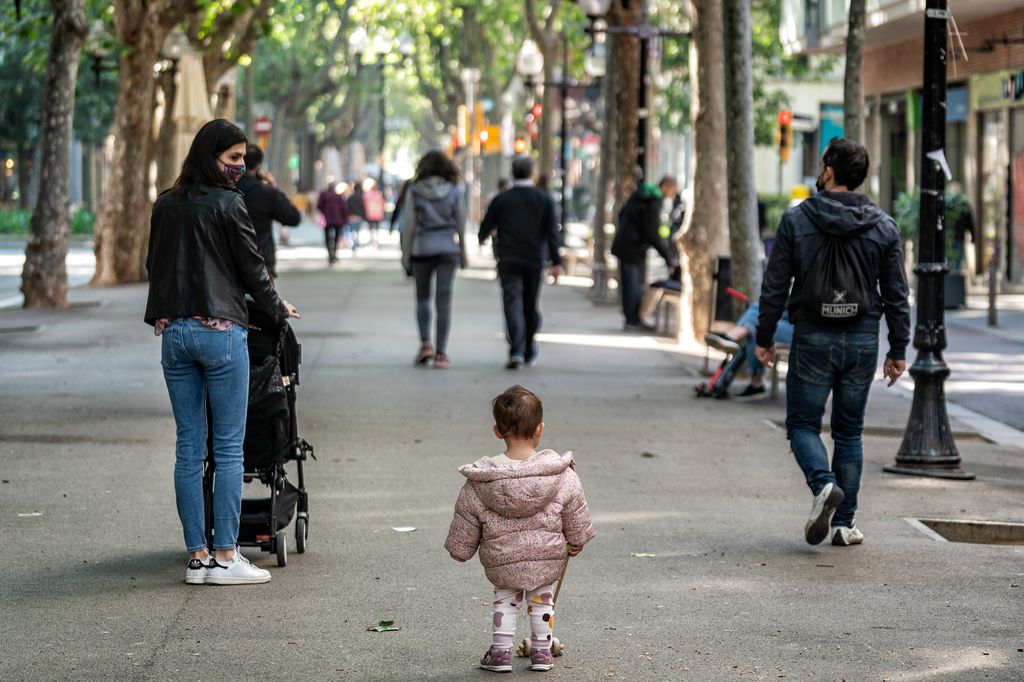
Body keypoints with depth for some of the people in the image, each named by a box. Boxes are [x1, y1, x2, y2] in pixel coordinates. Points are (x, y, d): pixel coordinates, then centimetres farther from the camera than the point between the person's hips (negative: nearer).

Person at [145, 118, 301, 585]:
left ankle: (197, 557, 9)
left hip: (172, 332, 6)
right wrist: (279, 308, 15)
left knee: (188, 448, 8)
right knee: (229, 448, -1)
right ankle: (225, 556, -1)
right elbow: (252, 268, -2)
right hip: (220, 329, -6)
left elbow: (154, 265, 16)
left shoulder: (165, 205, 10)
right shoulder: (227, 203, -7)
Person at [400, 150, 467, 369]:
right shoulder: (455, 191, 1)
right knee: (444, 300, 1)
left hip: (422, 248, 0)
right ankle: (441, 353, -2)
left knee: (422, 296, 15)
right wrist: (463, 254, 13)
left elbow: (409, 226, -2)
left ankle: (425, 343, -1)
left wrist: (406, 256, 5)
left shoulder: (414, 191, -2)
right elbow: (461, 224, 3)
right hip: (448, 247, 0)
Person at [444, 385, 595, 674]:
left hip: (501, 563, 0)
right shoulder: (562, 475, -16)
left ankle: (501, 651, 20)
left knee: (504, 598, 22)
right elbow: (576, 515, -3)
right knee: (542, 598, 22)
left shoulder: (480, 483, -15)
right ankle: (542, 650, 27)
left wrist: (460, 548, 13)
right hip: (548, 559, 0)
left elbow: (464, 526, -5)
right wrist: (576, 542, 14)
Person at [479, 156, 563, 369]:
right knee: (531, 305, 14)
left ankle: (516, 351, -20)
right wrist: (556, 262, -6)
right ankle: (529, 351, 28)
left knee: (512, 304, -5)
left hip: (508, 261, -1)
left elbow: (486, 226, 4)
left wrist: (484, 237, 29)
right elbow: (552, 232, -6)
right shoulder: (544, 199, 0)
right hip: (535, 261, 1)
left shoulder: (501, 199, -2)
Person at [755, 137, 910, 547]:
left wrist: (764, 338, 5)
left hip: (812, 341, -2)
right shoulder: (883, 227, 1)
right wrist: (898, 351, 9)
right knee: (849, 430, 13)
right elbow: (897, 295, 2)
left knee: (803, 424, 9)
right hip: (862, 343, 3)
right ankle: (844, 523, 11)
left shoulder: (796, 220, -6)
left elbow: (775, 286, -4)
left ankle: (824, 484, -20)